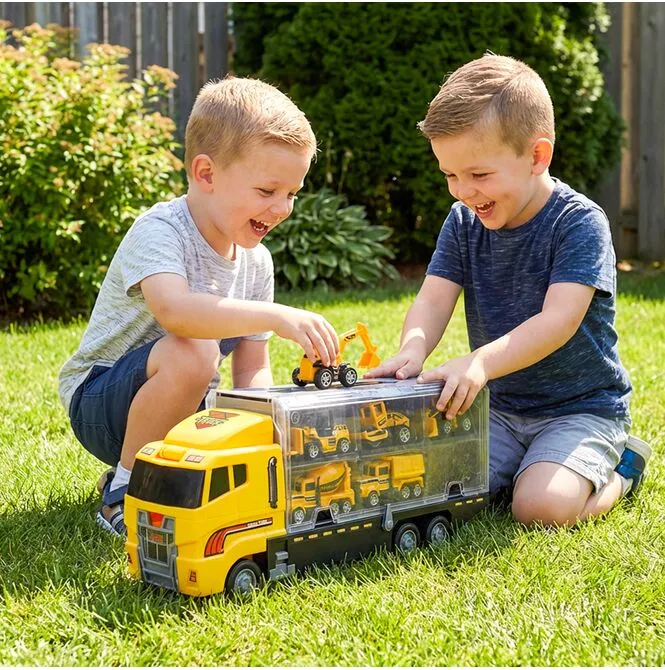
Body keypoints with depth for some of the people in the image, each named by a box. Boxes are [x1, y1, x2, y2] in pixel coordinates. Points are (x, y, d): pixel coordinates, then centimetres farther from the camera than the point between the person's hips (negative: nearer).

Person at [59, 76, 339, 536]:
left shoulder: (256, 262, 1)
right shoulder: (159, 231, -21)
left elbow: (252, 371, 3)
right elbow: (174, 310, -43)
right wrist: (278, 317, -50)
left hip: (185, 411, 7)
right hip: (101, 404, -6)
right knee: (192, 353, -37)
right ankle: (124, 490, -16)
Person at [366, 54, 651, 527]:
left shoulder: (580, 222, -18)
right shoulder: (464, 222, 1)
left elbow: (560, 319, -29)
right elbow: (433, 299, -8)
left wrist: (480, 363, -44)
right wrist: (412, 351, -32)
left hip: (582, 407, -5)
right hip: (500, 405, 5)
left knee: (541, 506, -27)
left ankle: (620, 468, 6)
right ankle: (524, 462, 14)